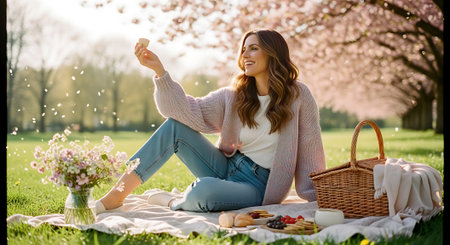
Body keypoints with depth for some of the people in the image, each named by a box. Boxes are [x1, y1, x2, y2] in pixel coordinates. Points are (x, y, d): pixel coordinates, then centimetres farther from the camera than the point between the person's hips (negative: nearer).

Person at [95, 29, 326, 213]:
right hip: (227, 167, 5)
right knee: (175, 125, -14)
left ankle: (174, 201, -1)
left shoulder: (298, 96, -7)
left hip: (258, 185, -5)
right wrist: (159, 70, -17)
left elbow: (310, 150, -5)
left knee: (204, 189, -37)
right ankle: (117, 194, -16)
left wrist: (318, 198, -5)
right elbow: (190, 111, -8)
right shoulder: (233, 96, 4)